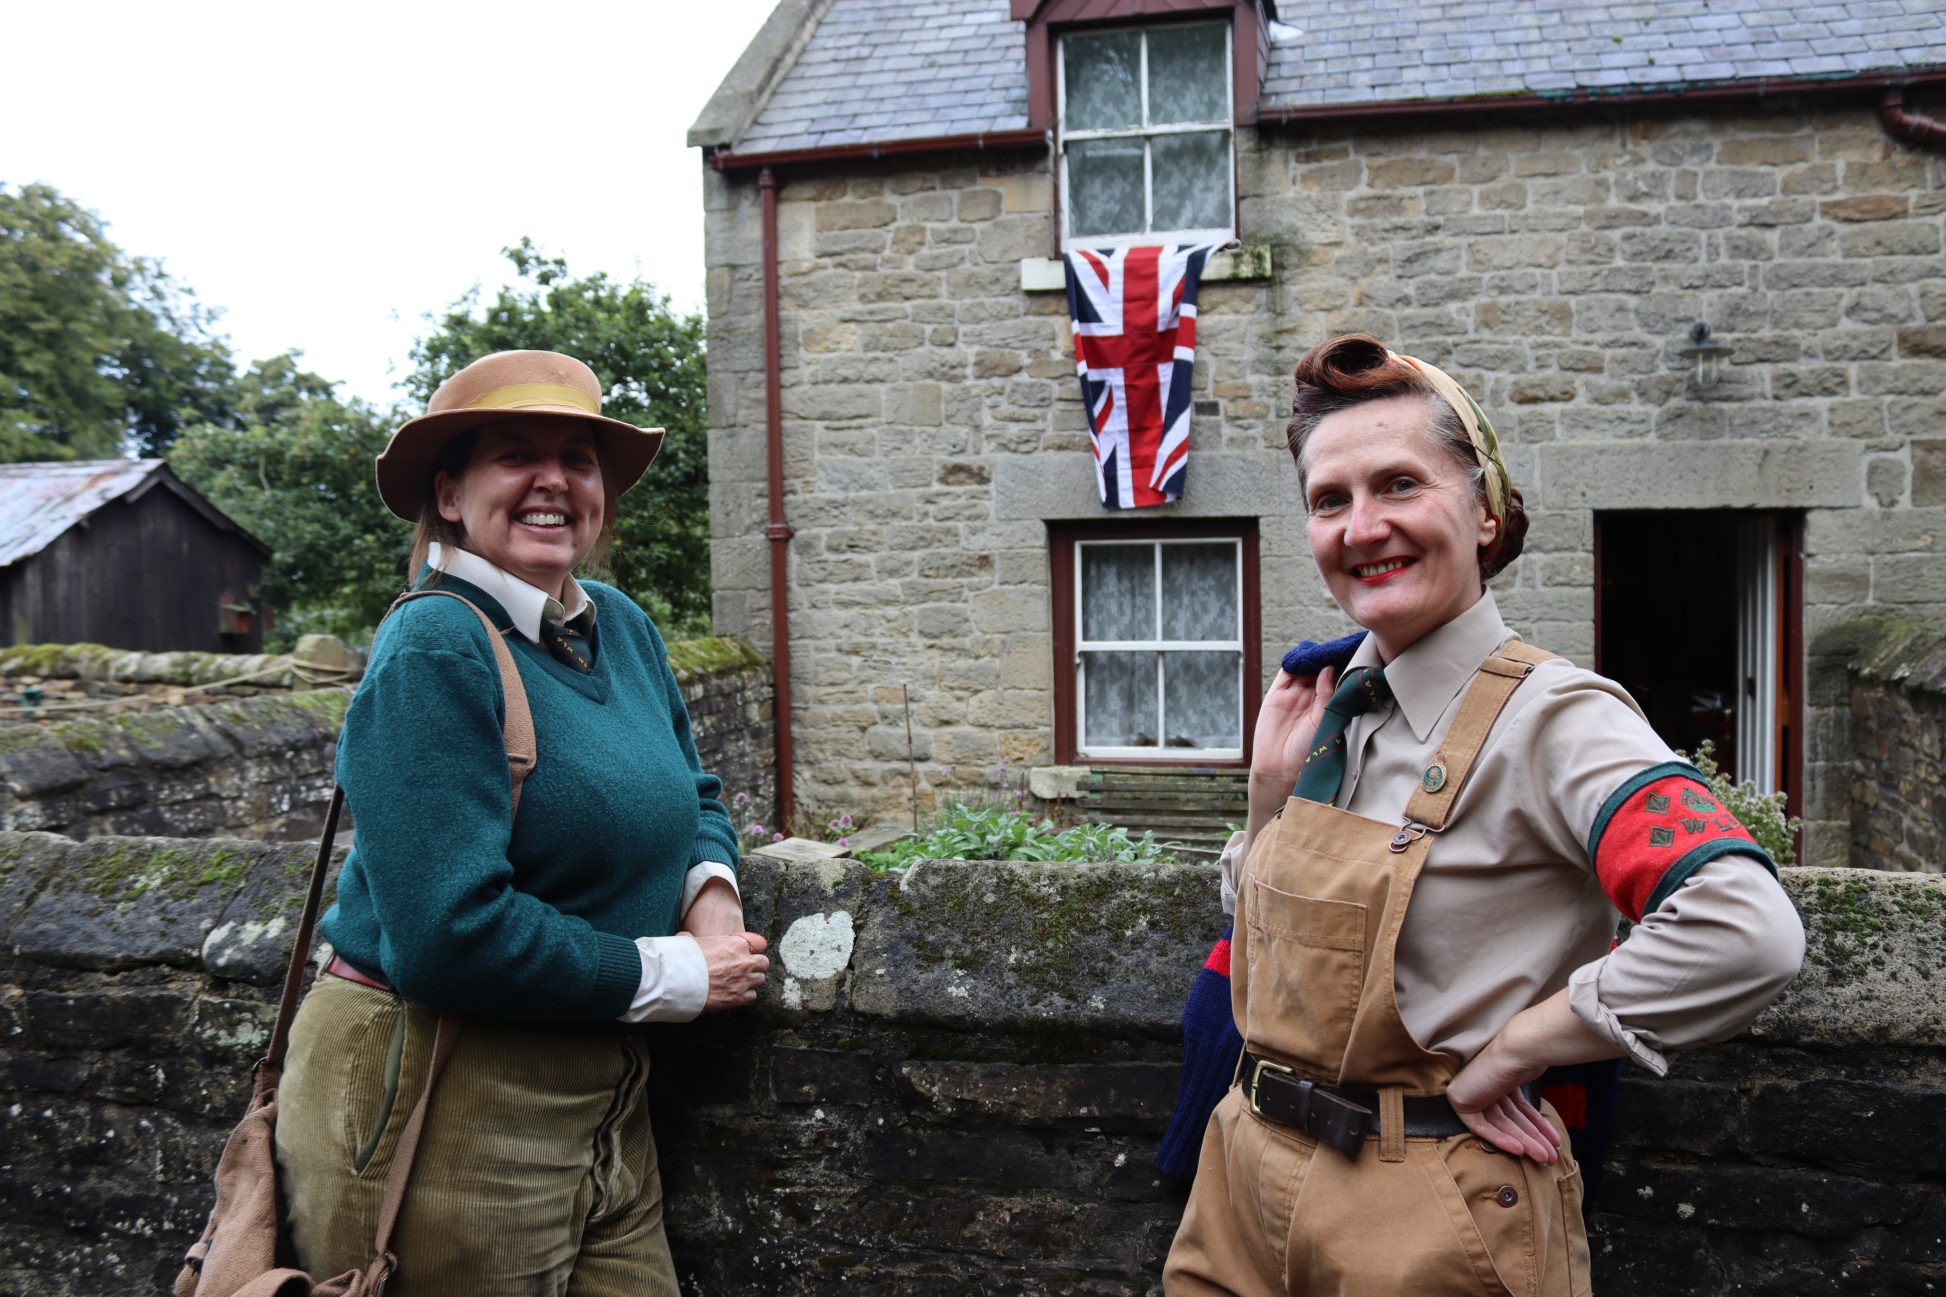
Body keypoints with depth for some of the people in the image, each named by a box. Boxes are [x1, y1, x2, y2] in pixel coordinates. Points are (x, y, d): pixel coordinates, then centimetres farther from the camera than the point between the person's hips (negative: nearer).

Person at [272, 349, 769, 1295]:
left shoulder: (621, 627, 5)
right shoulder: (437, 650, -18)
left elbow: (692, 796, 20)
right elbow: (451, 934, -26)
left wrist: (711, 892, -3)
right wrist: (677, 976, -15)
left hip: (599, 1099, 7)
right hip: (434, 1104, -7)